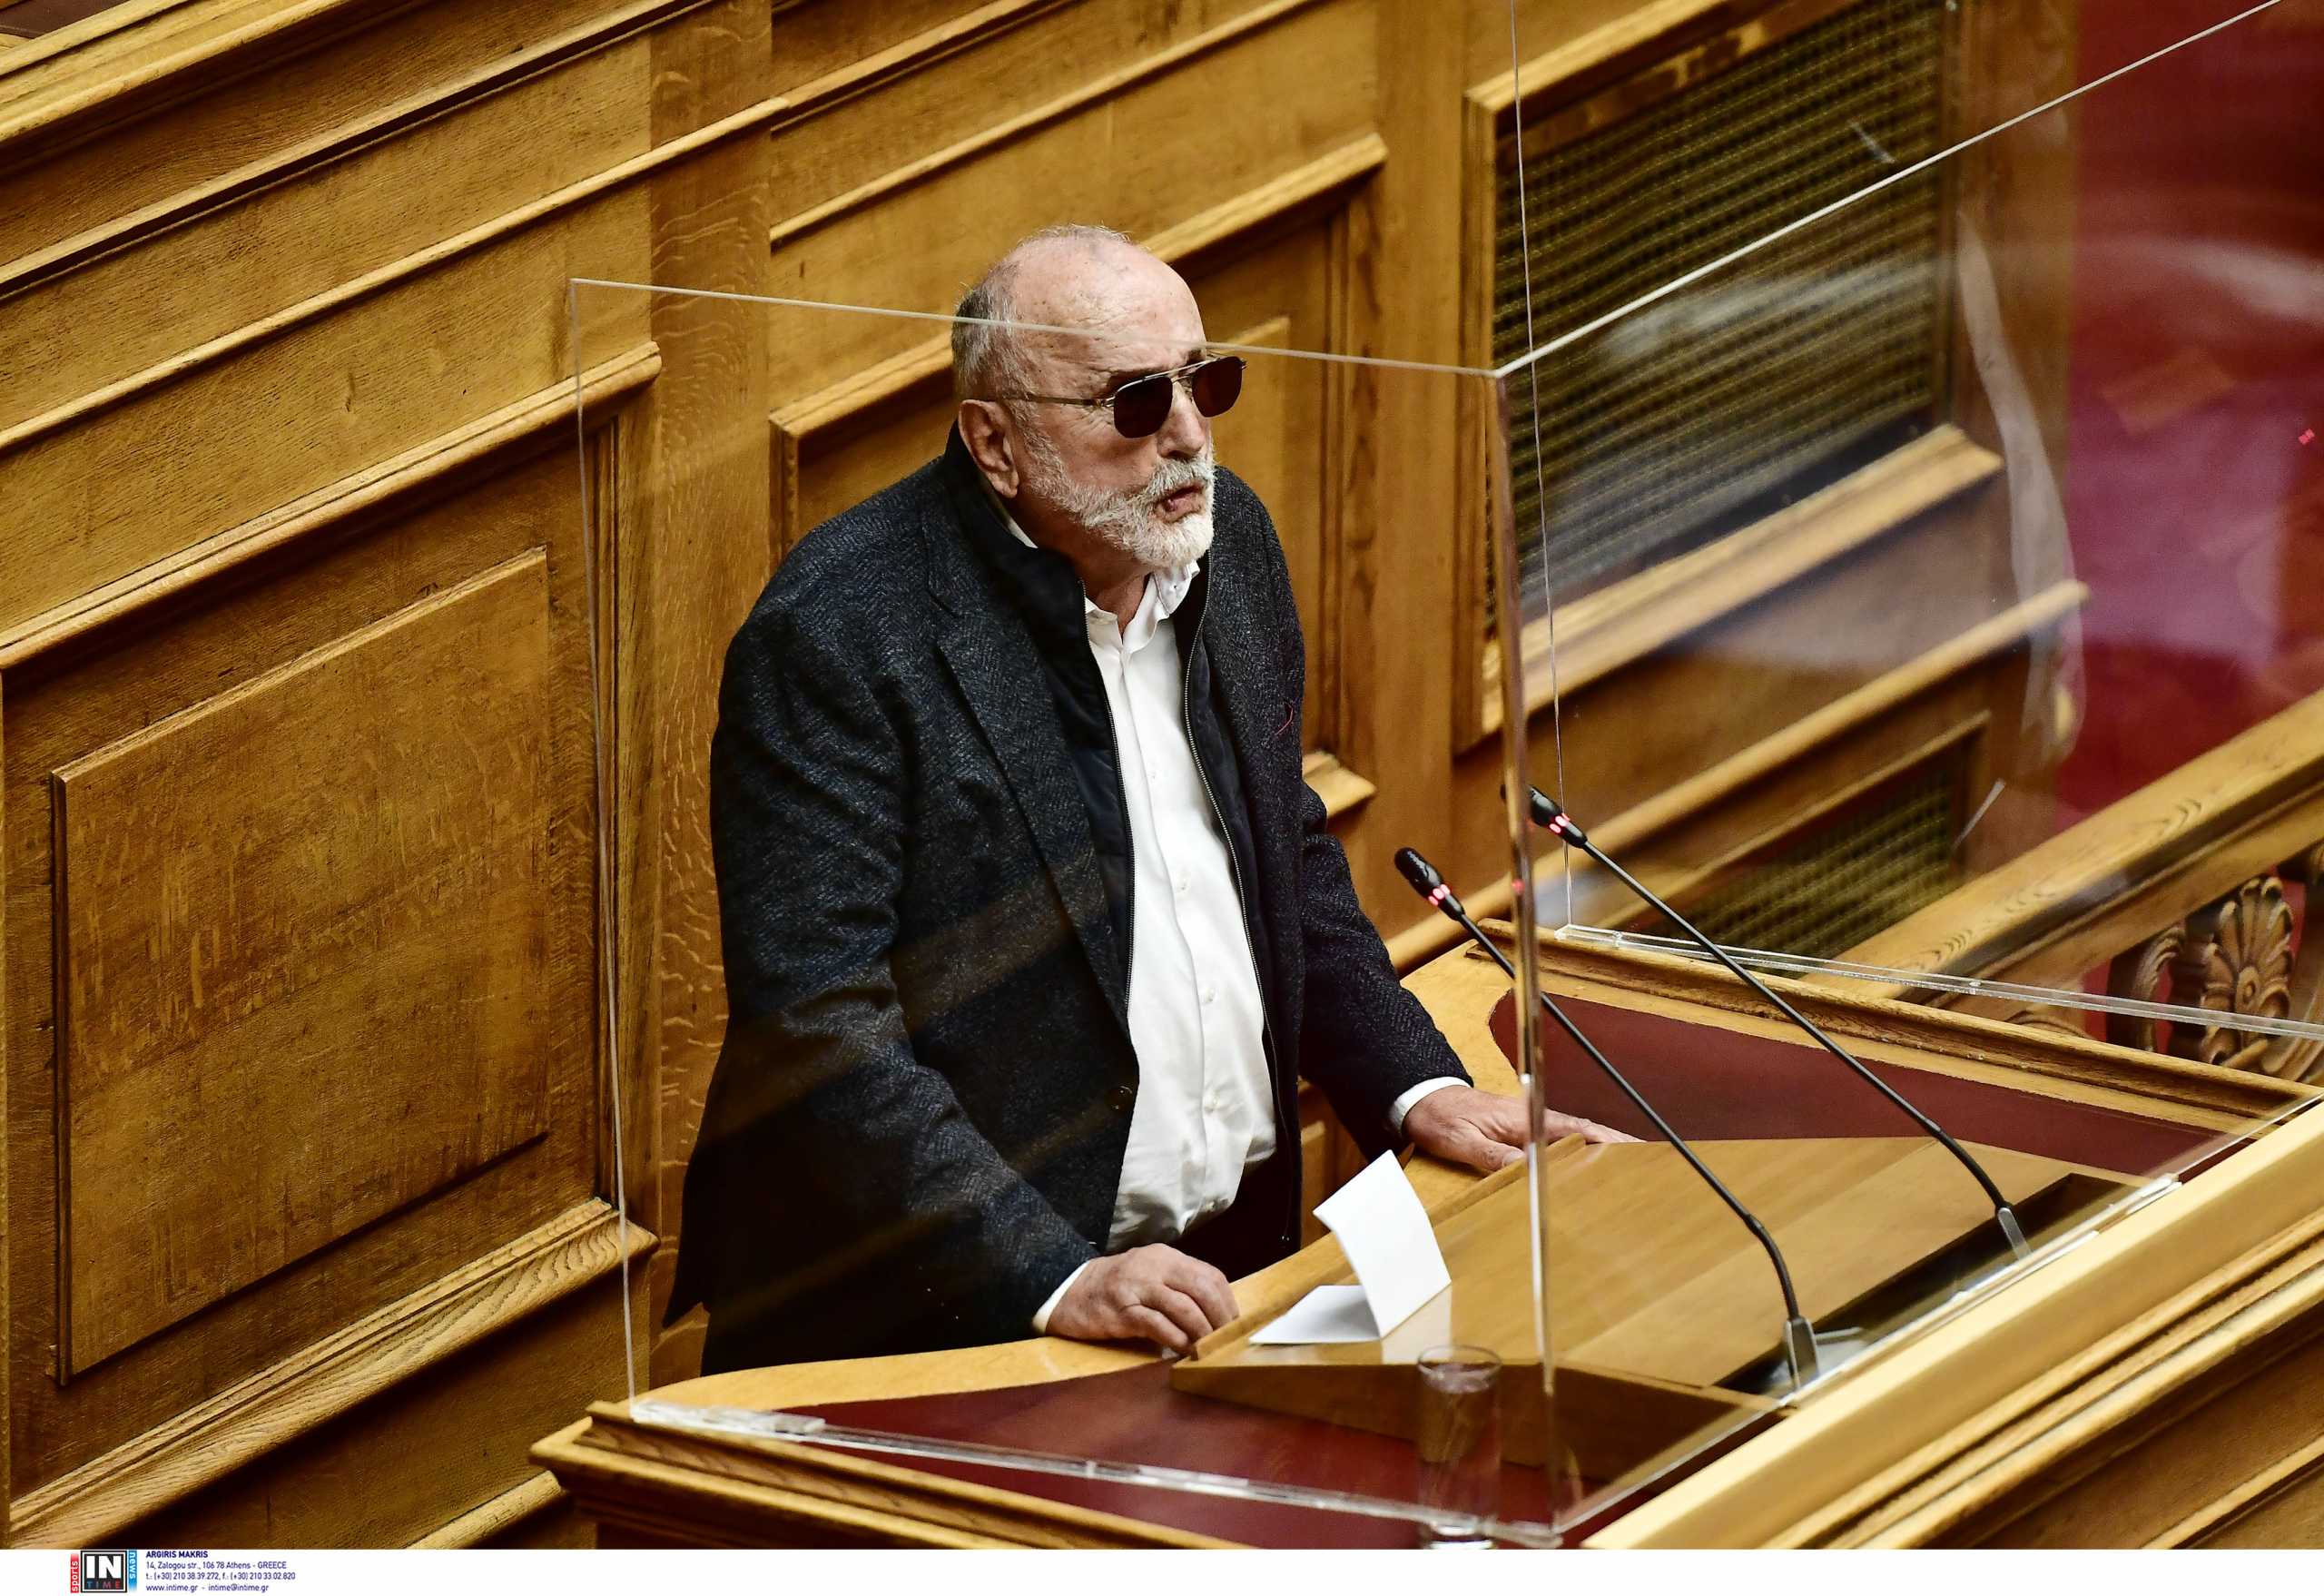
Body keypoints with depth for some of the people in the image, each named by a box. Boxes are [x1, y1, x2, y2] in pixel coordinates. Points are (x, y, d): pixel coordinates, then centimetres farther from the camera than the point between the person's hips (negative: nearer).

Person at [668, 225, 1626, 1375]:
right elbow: (815, 1028, -19)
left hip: (1227, 1261, 7)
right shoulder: (838, 640, -14)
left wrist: (1415, 1088, 9)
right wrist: (1056, 1281, -24)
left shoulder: (1225, 541, 9)